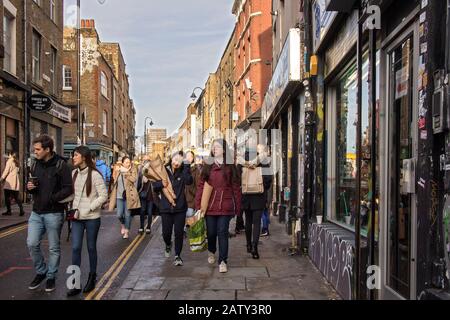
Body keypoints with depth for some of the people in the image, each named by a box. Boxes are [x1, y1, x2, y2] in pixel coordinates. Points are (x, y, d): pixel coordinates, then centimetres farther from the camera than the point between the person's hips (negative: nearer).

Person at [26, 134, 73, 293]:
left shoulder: (61, 165, -11)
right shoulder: (35, 165, 8)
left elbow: (68, 189, -15)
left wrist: (52, 198, -24)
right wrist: (29, 187, -3)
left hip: (54, 213, -5)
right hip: (36, 212, 5)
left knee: (54, 248, 6)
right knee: (32, 243, 1)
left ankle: (51, 277, 23)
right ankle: (41, 272, 23)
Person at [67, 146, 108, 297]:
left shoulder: (95, 175, -11)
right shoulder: (74, 174, 5)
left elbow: (103, 196, -12)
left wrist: (88, 209, -15)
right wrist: (73, 208, -1)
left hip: (92, 218, -4)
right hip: (77, 217, 4)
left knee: (91, 248, 9)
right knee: (75, 248, -1)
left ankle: (92, 278, 26)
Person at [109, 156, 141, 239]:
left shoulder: (133, 170, 0)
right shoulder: (118, 170, 6)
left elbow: (133, 179, -17)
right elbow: (114, 180, 7)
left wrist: (126, 172, -19)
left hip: (129, 196, -2)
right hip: (119, 196, 2)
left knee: (127, 214, 2)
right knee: (119, 215, -2)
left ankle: (127, 231, 15)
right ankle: (123, 225, 30)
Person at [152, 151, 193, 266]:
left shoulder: (183, 171, -3)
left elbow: (189, 181, -24)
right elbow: (155, 186, 7)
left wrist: (186, 165, -25)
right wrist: (161, 184, -14)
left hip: (180, 208, -1)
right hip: (166, 208, 1)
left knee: (179, 233, 0)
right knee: (166, 232, 7)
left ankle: (177, 256, 16)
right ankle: (168, 245, 42)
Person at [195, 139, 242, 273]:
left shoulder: (230, 167, 4)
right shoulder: (208, 166, 7)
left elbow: (236, 187, 3)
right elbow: (201, 186, 5)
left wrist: (238, 207, 0)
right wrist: (198, 205, -2)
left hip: (225, 206, -2)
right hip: (210, 205, 2)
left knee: (223, 232, -3)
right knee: (211, 232, 10)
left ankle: (223, 261, 6)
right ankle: (211, 251, 39)